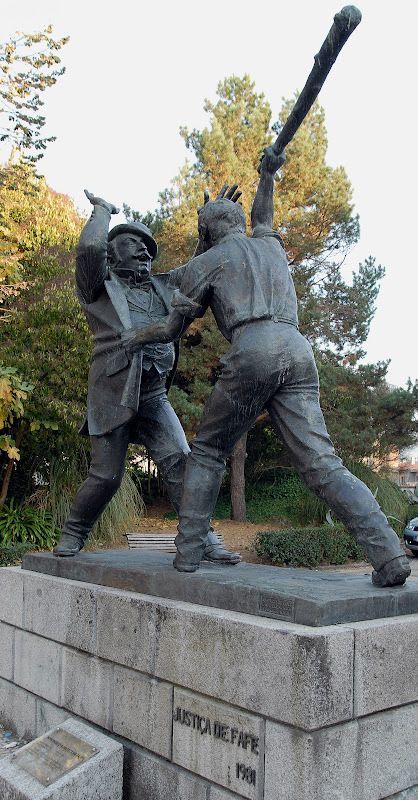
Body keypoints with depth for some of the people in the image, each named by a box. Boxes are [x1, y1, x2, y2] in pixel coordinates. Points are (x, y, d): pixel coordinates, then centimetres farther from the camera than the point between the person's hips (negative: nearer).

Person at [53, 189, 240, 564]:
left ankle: (203, 538, -12)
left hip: (153, 395, 4)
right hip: (112, 392, -4)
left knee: (179, 460, -12)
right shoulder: (99, 285, 3)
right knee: (106, 476, -1)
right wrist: (102, 208, 2)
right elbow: (89, 246, -15)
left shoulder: (160, 287, 19)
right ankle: (73, 534, 22)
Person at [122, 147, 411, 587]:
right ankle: (388, 554, -18)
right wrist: (266, 177, 61)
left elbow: (171, 328, 23)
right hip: (298, 351, 4)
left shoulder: (205, 262, 17)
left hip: (252, 352, -4)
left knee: (207, 452, 14)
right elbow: (261, 221, 59)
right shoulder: (271, 245, 31)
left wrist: (138, 335, 41)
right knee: (321, 463, -4)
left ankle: (188, 550, 11)